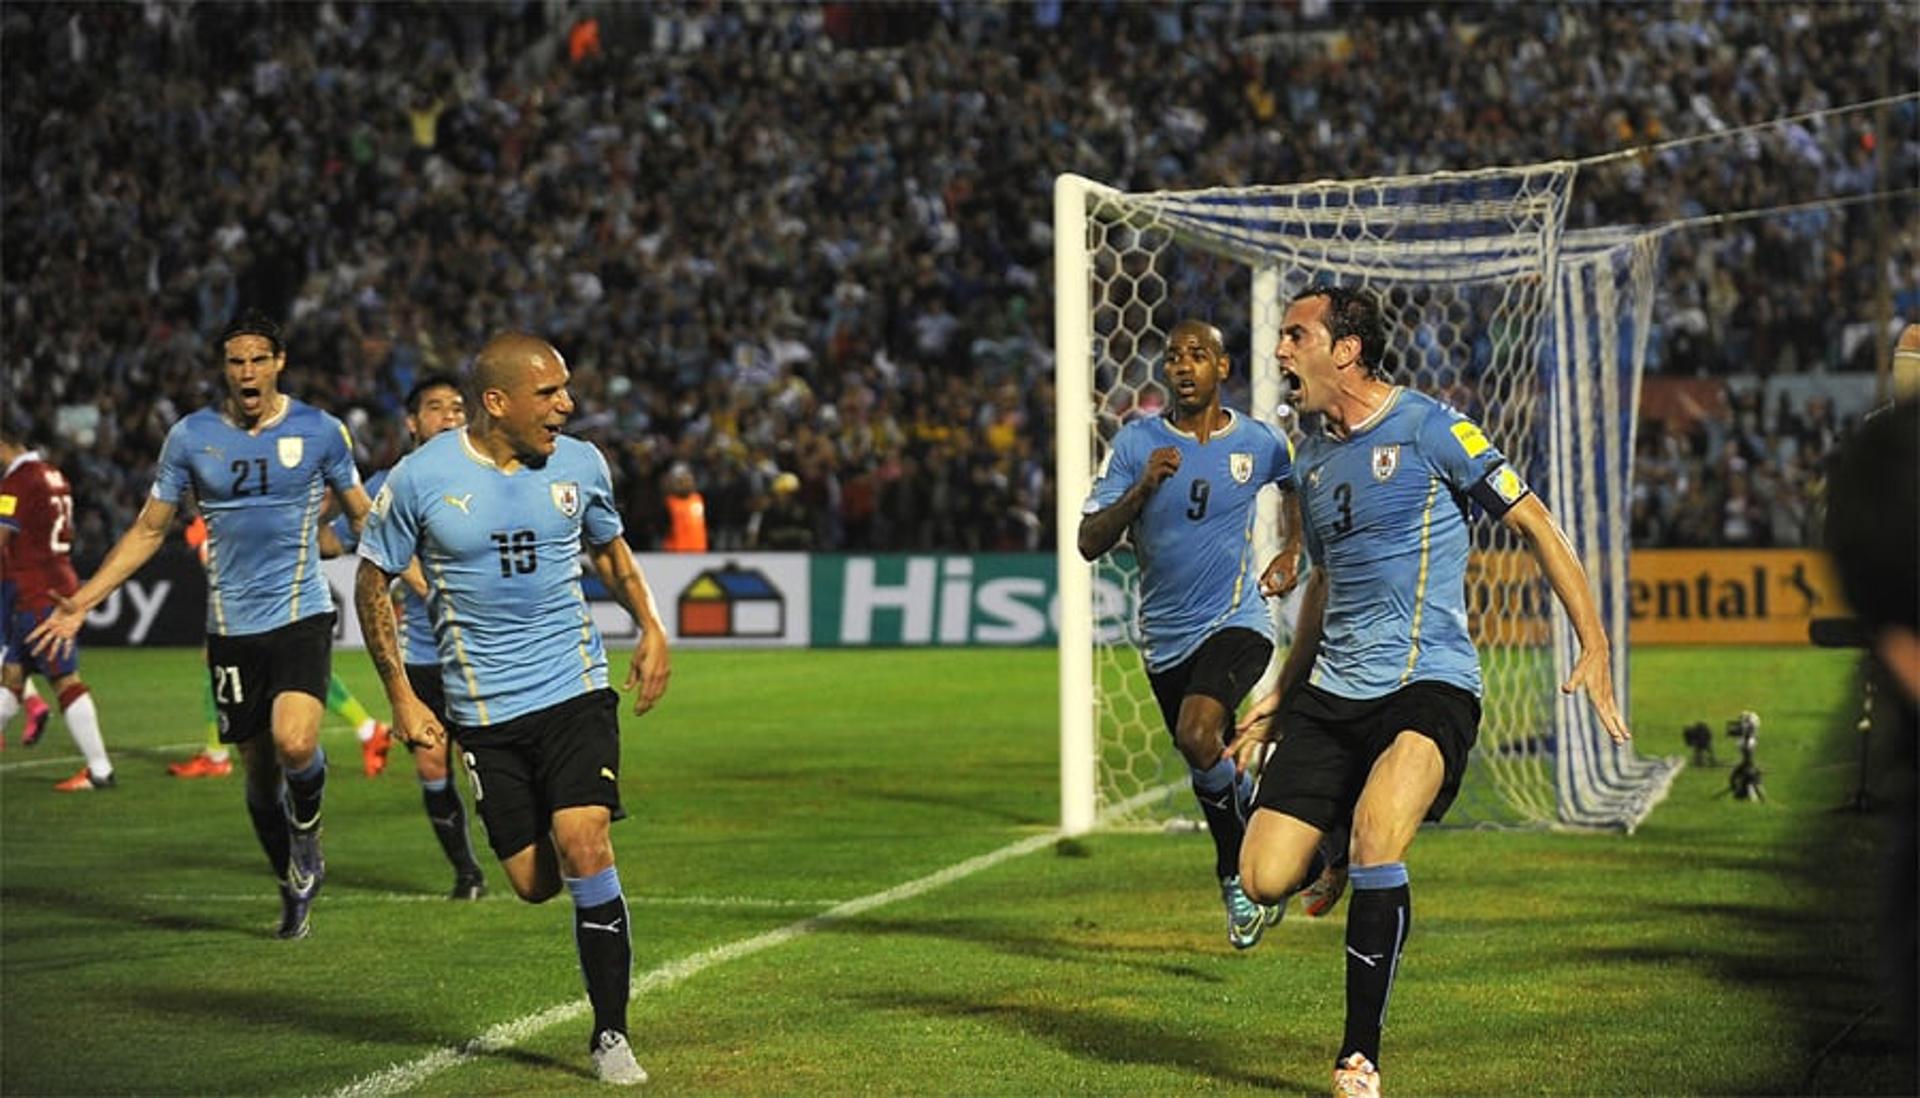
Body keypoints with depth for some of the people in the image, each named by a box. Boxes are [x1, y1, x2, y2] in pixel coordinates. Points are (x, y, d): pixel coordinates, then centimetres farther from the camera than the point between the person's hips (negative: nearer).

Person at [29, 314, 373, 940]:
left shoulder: (319, 431, 0)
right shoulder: (192, 437, 3)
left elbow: (363, 517, 14)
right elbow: (148, 531, 10)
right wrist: (79, 605, 4)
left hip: (301, 615, -2)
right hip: (231, 629, 2)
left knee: (295, 745, -25)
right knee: (259, 773, 7)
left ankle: (306, 827, 8)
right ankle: (295, 889, 29)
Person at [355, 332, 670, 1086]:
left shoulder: (579, 465, 1)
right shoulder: (420, 478, -9)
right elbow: (372, 580, 2)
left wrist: (650, 629, 7)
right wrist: (402, 697, -2)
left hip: (575, 690, 1)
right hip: (484, 710, -1)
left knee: (585, 851, -15)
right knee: (534, 883, 1)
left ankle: (610, 1033, -4)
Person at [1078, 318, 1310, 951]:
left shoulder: (1258, 443, -3)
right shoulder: (1138, 443, -5)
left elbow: (1302, 487, 22)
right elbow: (1089, 543, -10)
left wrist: (1292, 552, 6)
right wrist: (1143, 488, -24)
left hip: (1237, 622, -2)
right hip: (1166, 636, 3)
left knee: (1198, 737, -28)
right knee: (1209, 771, 15)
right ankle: (1238, 880, 40)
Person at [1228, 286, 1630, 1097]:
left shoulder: (1427, 427, -6)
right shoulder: (1312, 462, 15)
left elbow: (1532, 523, -3)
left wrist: (1593, 647, -8)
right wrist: (1281, 696, 27)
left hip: (1428, 686, -6)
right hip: (1330, 692, 6)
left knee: (1376, 835, -31)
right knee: (1264, 879, -7)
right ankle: (1334, 864, 29)